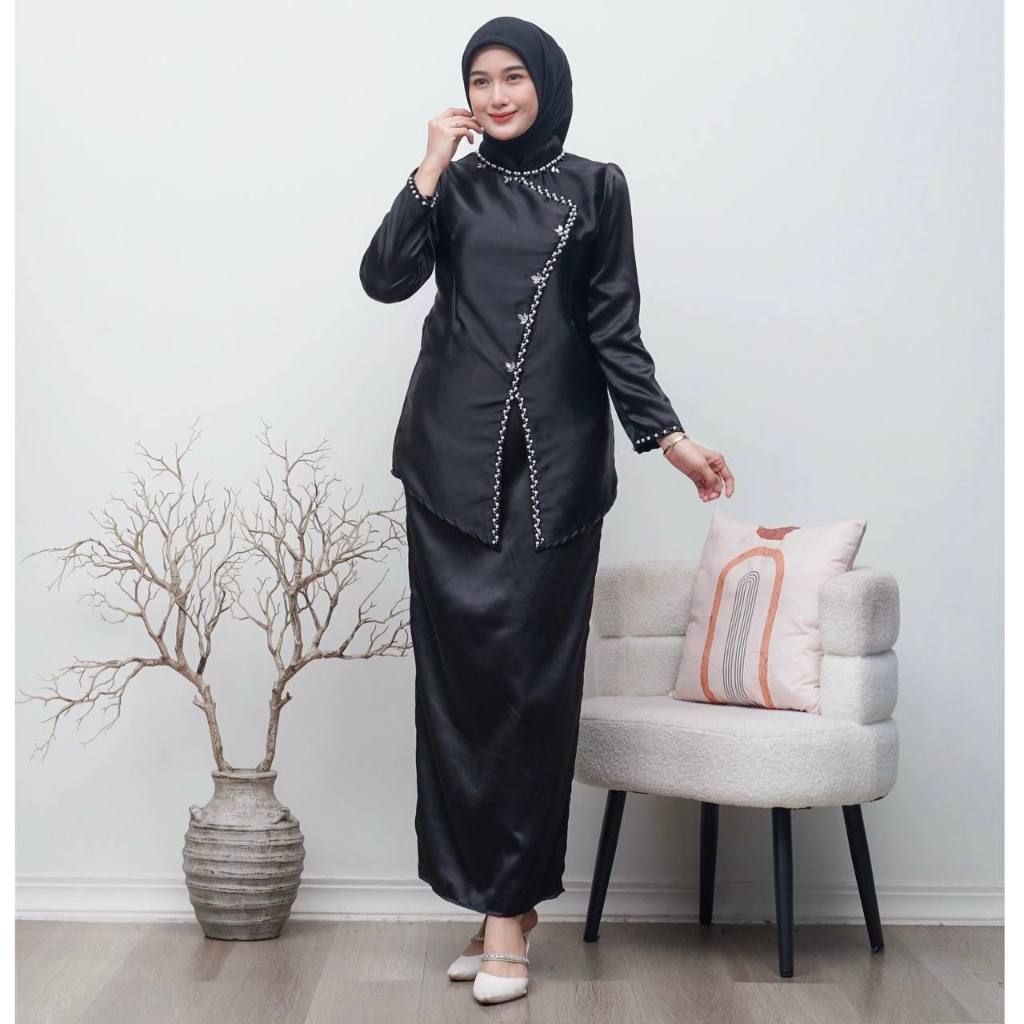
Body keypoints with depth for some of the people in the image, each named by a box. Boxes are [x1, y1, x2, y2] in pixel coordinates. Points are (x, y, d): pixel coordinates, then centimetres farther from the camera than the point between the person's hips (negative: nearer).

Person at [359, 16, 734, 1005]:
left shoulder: (595, 188, 10)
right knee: (458, 664, -1)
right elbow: (384, 278, -2)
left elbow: (615, 328, 8)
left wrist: (668, 434, 1)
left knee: (535, 670, -6)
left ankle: (509, 901, 3)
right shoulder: (451, 186, 13)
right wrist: (431, 171, -7)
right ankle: (489, 894, 9)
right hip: (454, 452, 1)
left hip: (555, 455, -1)